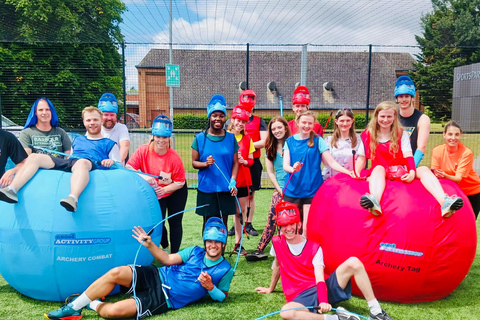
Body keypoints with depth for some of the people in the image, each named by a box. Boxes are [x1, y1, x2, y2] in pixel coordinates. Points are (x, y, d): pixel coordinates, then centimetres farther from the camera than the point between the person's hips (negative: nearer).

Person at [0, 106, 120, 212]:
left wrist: (111, 162, -9)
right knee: (34, 157, -12)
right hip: (67, 162, 6)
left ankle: (72, 198, -65)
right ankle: (12, 190, -31)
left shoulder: (109, 144, 22)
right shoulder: (78, 140, 36)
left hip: (91, 164, -5)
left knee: (82, 162, -42)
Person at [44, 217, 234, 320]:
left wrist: (210, 287, -16)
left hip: (165, 299, -4)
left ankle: (92, 305, 7)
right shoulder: (195, 252, 11)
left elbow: (221, 296, 6)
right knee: (116, 273, -24)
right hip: (157, 277, 4)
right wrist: (149, 244, -1)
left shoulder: (225, 270, 0)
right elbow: (167, 259, 13)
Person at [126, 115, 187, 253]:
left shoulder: (174, 157, -27)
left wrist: (164, 189, -32)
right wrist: (143, 176, -39)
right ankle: (164, 246, 34)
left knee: (175, 223, 4)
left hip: (176, 192, -2)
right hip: (155, 195, 2)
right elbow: (128, 168, -22)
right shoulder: (143, 150, -22)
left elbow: (180, 182, -18)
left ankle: (174, 254, 19)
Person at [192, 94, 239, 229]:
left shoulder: (231, 138, 5)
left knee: (223, 222, 8)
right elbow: (194, 162, 3)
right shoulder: (200, 138, 1)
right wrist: (205, 164, -17)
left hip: (225, 189, 1)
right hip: (206, 189, -1)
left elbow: (235, 162, 5)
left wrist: (233, 181, -9)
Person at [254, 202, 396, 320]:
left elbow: (320, 278, -13)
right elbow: (277, 265, 24)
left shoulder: (314, 247, 1)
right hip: (302, 296, -1)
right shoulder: (277, 243, 6)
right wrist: (271, 289, 36)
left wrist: (324, 301, -30)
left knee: (353, 262, -23)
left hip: (325, 288, 1)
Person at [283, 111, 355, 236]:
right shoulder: (290, 141, 7)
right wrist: (293, 169, -25)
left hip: (312, 189, -2)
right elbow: (285, 165, -2)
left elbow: (331, 162, -3)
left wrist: (348, 172, -19)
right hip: (292, 189, 2)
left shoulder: (318, 141, 2)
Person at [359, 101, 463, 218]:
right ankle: (374, 201, -72)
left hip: (401, 171, 3)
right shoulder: (368, 135, 8)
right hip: (379, 171, -2)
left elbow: (408, 156, -4)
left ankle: (445, 202, -52)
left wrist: (412, 172, -22)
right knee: (378, 168, -37)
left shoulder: (401, 134, 10)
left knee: (423, 169, -24)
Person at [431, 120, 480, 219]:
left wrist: (445, 176, -45)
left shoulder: (466, 153, -21)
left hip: (472, 192, -2)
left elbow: (459, 178, -26)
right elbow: (434, 174, -13)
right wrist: (436, 175, -35)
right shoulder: (437, 151, -13)